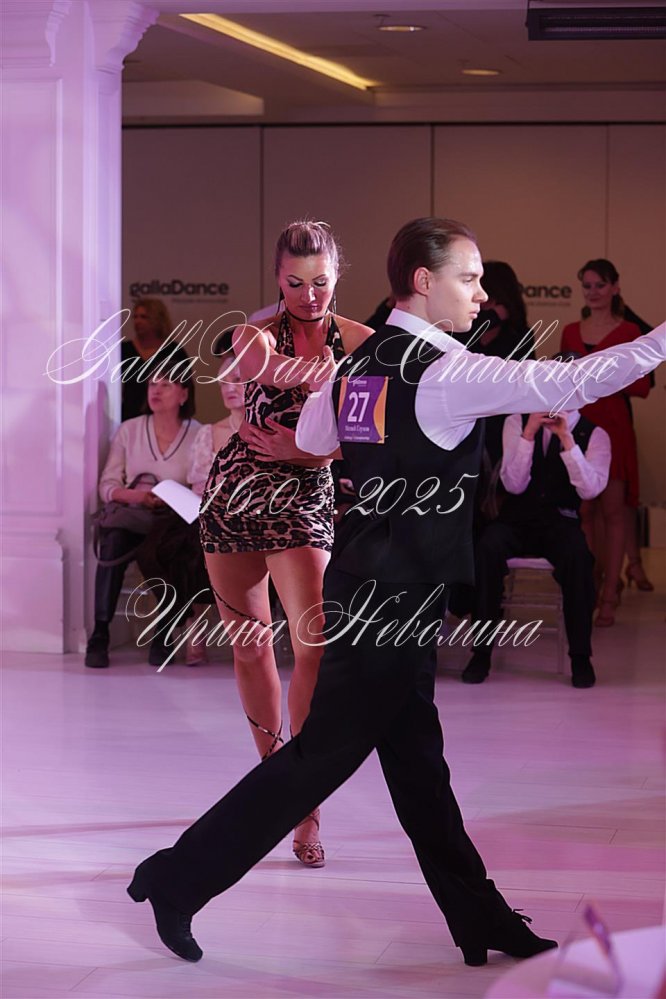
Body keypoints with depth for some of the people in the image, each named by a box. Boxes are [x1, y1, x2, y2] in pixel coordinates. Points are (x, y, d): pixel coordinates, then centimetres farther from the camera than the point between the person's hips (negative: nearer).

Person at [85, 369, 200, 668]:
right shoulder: (129, 431, 9)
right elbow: (107, 484, 6)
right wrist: (132, 495, -14)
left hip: (174, 519, -1)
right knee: (113, 543, -33)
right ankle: (99, 636, -28)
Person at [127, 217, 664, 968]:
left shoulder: (356, 363, 7)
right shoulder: (444, 373, -18)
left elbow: (311, 439, 24)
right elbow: (569, 384, -24)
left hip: (365, 588, 10)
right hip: (394, 598, -9)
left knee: (415, 759, 12)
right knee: (323, 753, -1)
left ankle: (479, 921, 19)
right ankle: (181, 877, 7)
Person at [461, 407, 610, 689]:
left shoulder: (594, 435, 3)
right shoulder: (517, 422, 4)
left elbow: (590, 490, -13)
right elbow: (514, 484, -6)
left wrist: (567, 439, -20)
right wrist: (529, 433, -17)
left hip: (560, 521, -1)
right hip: (516, 518, 1)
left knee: (578, 555, -36)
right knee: (487, 548, -33)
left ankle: (580, 657, -23)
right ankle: (481, 653, -23)